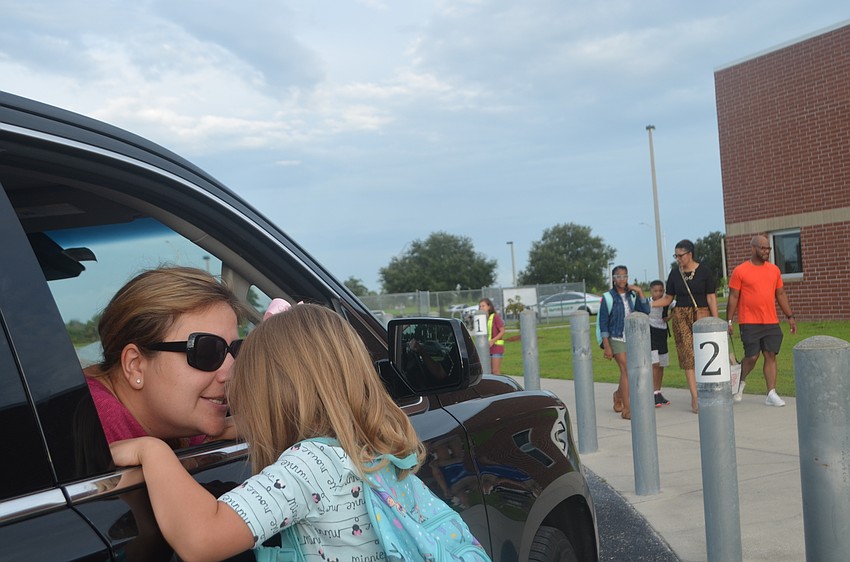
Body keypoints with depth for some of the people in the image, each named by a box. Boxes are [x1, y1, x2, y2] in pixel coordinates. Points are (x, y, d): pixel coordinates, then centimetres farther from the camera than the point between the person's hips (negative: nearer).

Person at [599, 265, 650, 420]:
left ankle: (619, 395, 41)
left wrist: (640, 292, -12)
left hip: (631, 338, 5)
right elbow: (603, 323, -7)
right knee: (626, 370, -15)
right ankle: (627, 409, -13)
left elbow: (645, 311, -5)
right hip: (616, 339, -5)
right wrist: (606, 346, -11)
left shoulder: (632, 295, 5)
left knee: (625, 372, 12)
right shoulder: (608, 298, -8)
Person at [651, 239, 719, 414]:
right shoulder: (675, 273, 7)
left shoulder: (704, 272, 0)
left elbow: (711, 297, -1)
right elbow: (667, 298, 10)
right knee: (688, 355, -4)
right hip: (681, 316, 2)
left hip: (702, 314, -2)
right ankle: (695, 398, -4)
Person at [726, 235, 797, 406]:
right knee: (752, 357, -4)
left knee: (771, 356, 1)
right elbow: (733, 297, -3)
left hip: (771, 323, 4)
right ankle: (739, 382, 24)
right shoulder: (740, 271, -4)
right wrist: (729, 321, -6)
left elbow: (781, 294, 16)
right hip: (749, 323, -4)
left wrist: (790, 316, 12)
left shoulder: (774, 270, 10)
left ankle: (771, 394, 4)